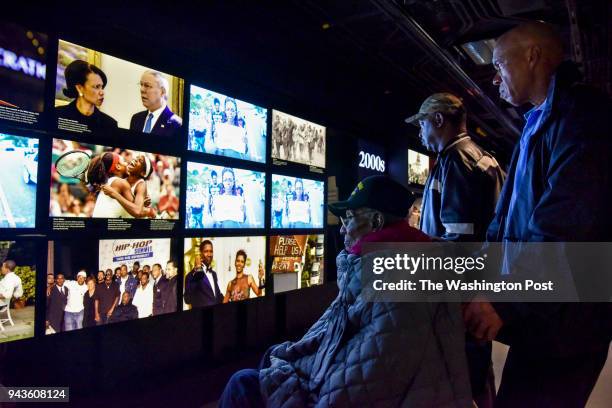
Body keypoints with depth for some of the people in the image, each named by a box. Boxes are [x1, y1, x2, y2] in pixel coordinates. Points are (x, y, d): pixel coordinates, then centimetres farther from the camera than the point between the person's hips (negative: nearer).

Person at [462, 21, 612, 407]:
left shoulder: (579, 112, -14)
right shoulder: (540, 122, 17)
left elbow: (567, 226, -26)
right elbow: (510, 216, 18)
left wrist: (505, 300, -23)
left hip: (563, 319, -9)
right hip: (538, 313, 9)